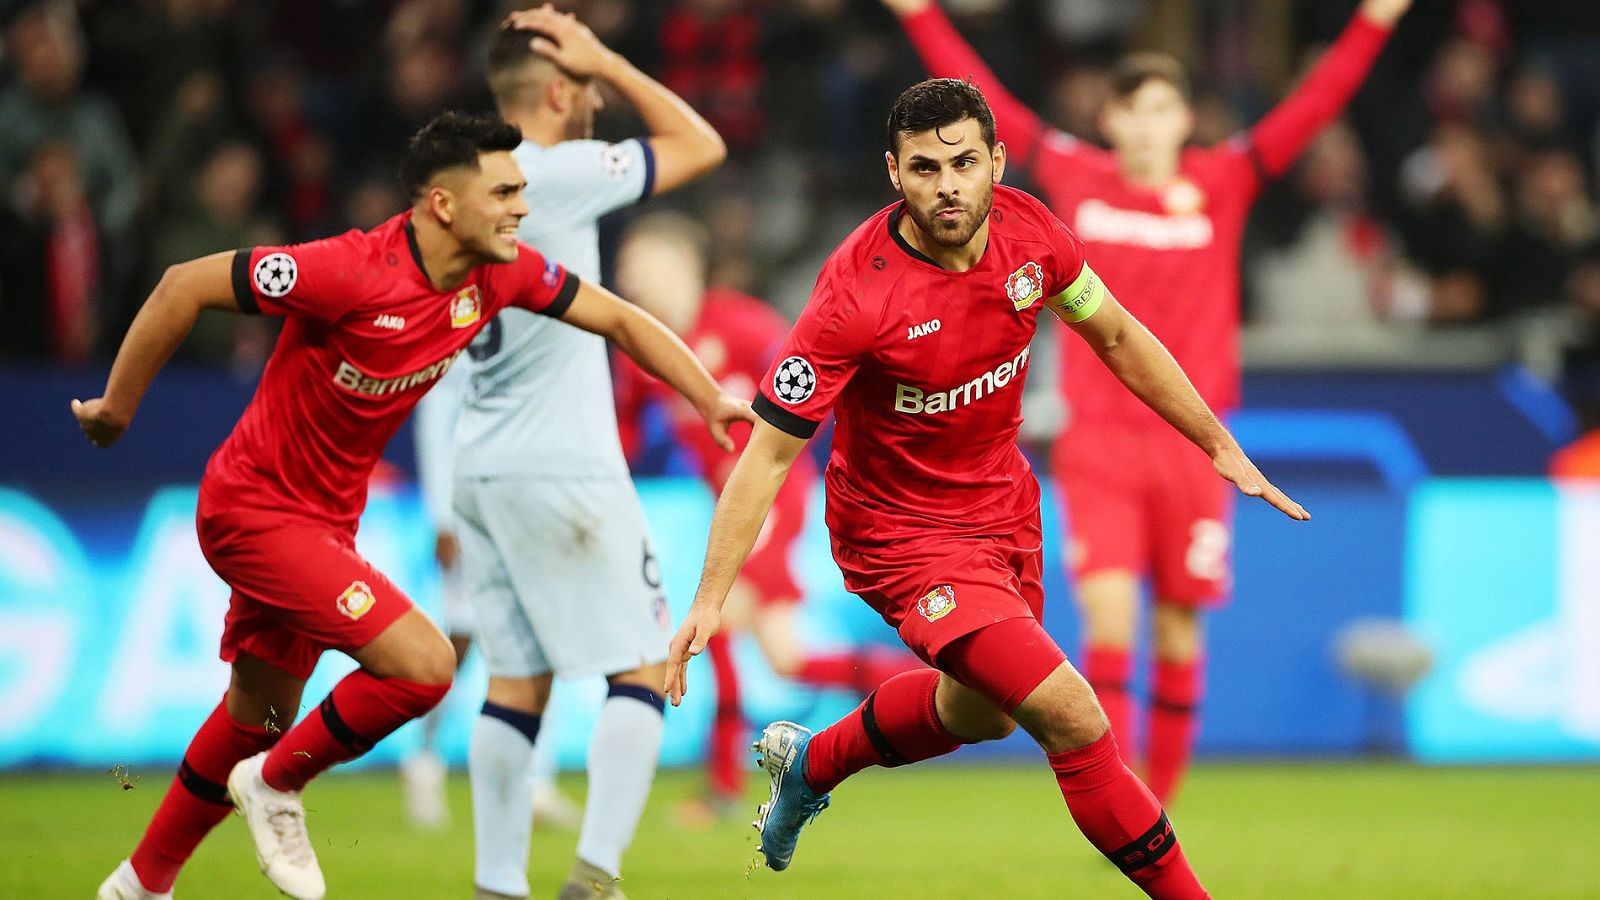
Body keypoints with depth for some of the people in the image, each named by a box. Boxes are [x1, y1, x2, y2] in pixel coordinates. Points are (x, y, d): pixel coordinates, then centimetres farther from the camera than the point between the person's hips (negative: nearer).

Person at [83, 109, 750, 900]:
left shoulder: (502, 273, -8)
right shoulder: (350, 272, -29)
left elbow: (618, 319, 5)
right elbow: (184, 287, -23)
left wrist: (712, 401, -7)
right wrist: (115, 409, -14)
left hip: (326, 517, 8)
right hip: (254, 505, -8)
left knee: (258, 712, 21)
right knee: (424, 664, -19)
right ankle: (277, 785, 3)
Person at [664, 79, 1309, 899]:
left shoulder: (1027, 232, -13)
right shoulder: (857, 293, -30)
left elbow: (1115, 337, 6)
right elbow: (770, 452, -24)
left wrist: (1220, 446, 6)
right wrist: (711, 597, -29)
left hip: (1003, 508, 7)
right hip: (901, 531, -7)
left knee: (981, 713, 30)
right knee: (1074, 720, -19)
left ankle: (809, 762, 55)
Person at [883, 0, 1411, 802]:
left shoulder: (1221, 185, 2)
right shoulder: (1076, 179, 3)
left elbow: (1314, 106, -2)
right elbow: (982, 99, 6)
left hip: (1190, 443, 1)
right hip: (1097, 440, -1)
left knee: (1179, 634, 6)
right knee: (1109, 618, -14)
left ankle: (1155, 814, 19)